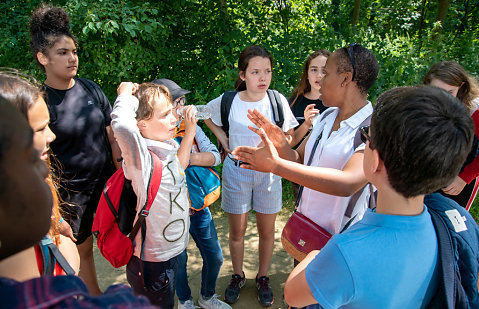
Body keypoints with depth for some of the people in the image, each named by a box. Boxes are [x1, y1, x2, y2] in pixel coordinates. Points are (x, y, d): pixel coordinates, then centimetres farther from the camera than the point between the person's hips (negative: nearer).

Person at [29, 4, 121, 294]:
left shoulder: (90, 89, -1)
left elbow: (112, 134, 5)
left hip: (107, 181, 3)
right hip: (71, 193, -3)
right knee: (83, 249, 13)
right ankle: (95, 298, 37)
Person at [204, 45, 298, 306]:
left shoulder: (278, 101, -10)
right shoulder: (227, 101, -11)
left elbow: (289, 134, 4)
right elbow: (207, 115, 11)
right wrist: (221, 136, -3)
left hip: (268, 171, 1)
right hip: (236, 170, 0)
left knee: (266, 231, 13)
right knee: (237, 231, 14)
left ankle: (263, 278, 37)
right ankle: (237, 276, 39)